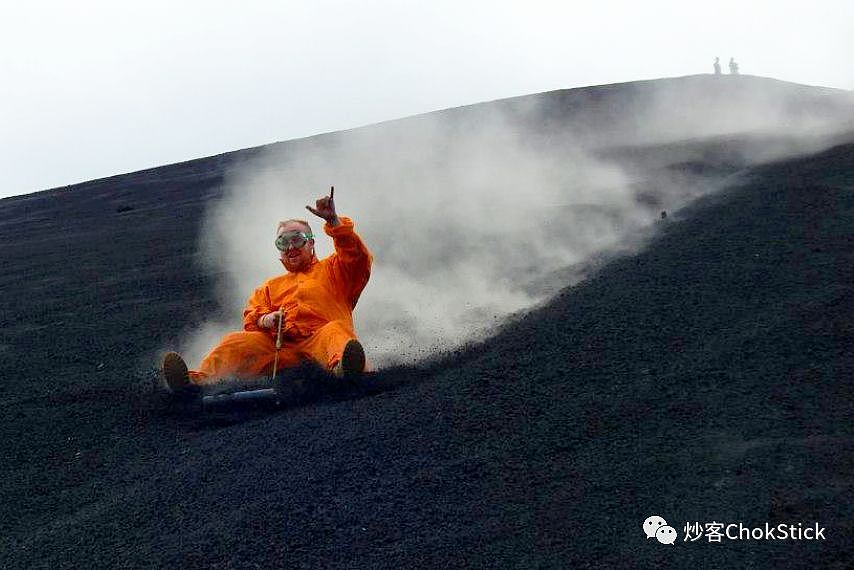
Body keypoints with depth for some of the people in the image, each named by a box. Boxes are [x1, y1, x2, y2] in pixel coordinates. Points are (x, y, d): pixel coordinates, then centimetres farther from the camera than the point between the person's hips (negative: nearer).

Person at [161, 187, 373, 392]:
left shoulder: (331, 270, 26)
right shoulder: (271, 286, 36)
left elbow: (358, 258, 5)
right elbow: (250, 318, 21)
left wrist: (333, 221, -8)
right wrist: (266, 320, -5)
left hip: (319, 339, -3)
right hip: (278, 346, 3)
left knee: (335, 331, -36)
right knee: (237, 341, -21)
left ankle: (341, 367, -68)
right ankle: (199, 380, -45)